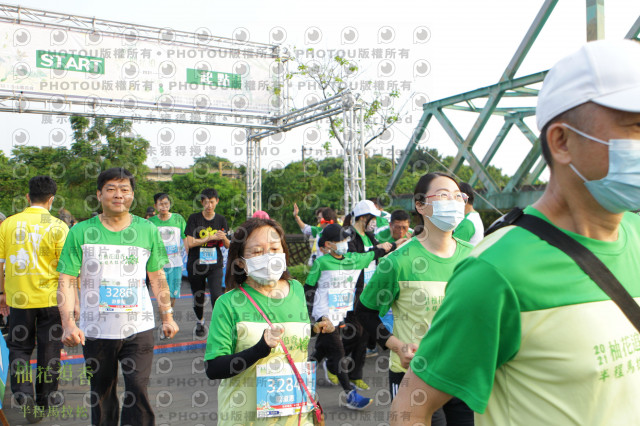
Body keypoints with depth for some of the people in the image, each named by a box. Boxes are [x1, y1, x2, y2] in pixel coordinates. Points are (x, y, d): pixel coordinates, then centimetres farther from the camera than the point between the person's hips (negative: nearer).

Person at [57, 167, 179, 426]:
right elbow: (67, 281, -5)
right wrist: (68, 323, -16)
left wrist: (167, 316, 9)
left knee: (138, 391, -7)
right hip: (95, 330, 1)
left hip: (138, 328, 0)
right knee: (101, 394, 15)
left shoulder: (148, 231, 2)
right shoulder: (81, 232, -2)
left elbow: (157, 277, 10)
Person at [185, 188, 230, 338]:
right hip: (195, 265, 0)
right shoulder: (194, 219, -3)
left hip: (215, 265, 0)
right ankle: (200, 322, 39)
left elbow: (228, 246, 7)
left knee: (216, 296, -17)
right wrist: (211, 237, -15)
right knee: (198, 298, 13)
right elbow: (190, 243, -11)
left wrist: (224, 238, -15)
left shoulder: (221, 220, 4)